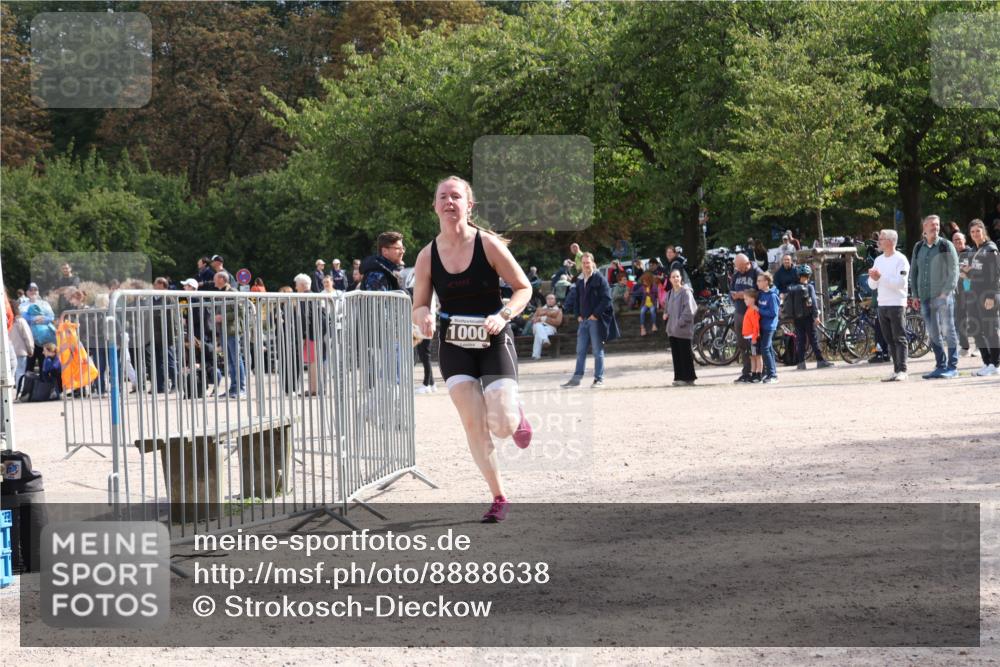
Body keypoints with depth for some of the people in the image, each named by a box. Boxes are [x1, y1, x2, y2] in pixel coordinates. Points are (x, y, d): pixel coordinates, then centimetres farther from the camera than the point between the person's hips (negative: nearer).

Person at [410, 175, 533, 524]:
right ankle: (498, 498, 7)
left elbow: (523, 288, -3)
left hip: (494, 342, -2)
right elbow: (419, 306, 6)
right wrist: (423, 316, -18)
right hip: (454, 347, 2)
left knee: (502, 426, -12)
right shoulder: (428, 256, -2)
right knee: (474, 425, -8)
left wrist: (503, 315, -20)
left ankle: (516, 415, 28)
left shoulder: (488, 244, -9)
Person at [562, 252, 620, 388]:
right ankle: (577, 378, 8)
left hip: (596, 320, -6)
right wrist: (578, 315, 8)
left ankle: (599, 379, 4)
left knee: (597, 350, -1)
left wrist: (595, 314, -14)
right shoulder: (580, 280, 14)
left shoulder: (599, 279, -5)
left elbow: (606, 298, -11)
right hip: (583, 320, 6)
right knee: (580, 350, 6)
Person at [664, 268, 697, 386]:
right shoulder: (670, 293, 14)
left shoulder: (686, 292, -10)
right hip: (672, 329, 7)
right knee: (676, 354, 9)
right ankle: (679, 377, 14)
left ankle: (688, 377, 2)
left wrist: (681, 322, -18)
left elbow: (689, 310, -16)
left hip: (683, 329, -7)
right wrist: (666, 314, 10)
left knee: (685, 354, -3)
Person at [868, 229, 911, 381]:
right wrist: (873, 278, -8)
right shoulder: (878, 260, 15)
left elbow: (900, 282, -17)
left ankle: (902, 370, -9)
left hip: (897, 304, -7)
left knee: (899, 339, -7)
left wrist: (880, 277, -19)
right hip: (882, 304, 7)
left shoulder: (900, 259, -6)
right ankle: (896, 369, 9)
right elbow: (872, 285, 14)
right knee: (890, 340, 7)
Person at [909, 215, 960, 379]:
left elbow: (954, 271, -4)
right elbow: (913, 271, 17)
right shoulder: (918, 247, 12)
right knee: (933, 334, 6)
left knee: (948, 331, -4)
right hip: (925, 298, 5)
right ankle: (940, 366, 12)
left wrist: (947, 292, -13)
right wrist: (915, 295, 9)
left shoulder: (946, 246, -1)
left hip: (943, 296, -5)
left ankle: (952, 367, -2)